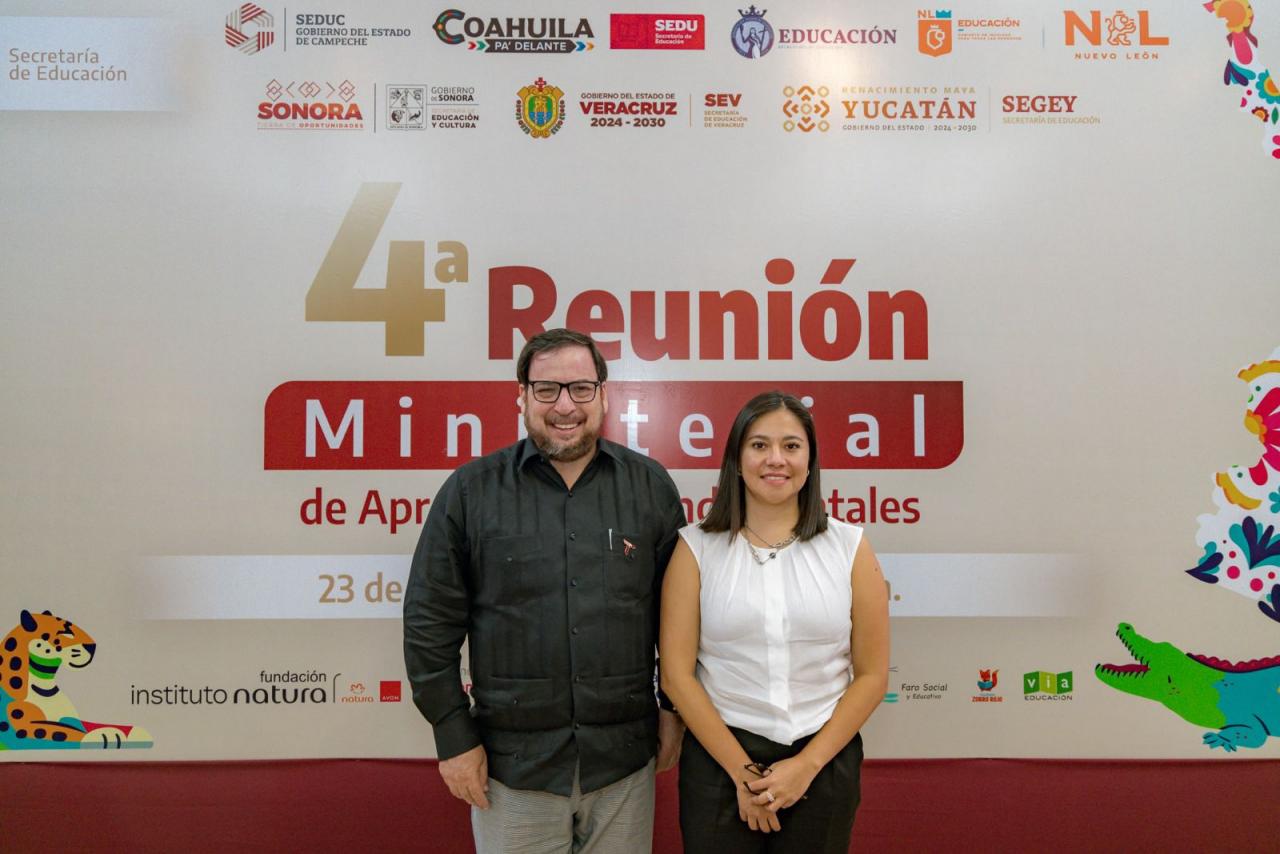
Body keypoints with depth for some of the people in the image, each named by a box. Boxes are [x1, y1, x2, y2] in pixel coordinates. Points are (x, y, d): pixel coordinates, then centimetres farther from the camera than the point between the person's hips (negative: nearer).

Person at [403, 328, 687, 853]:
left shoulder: (650, 486, -1)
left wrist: (676, 709, 6)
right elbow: (430, 622, -3)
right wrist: (454, 737, -3)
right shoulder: (470, 490, -5)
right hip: (511, 764, -1)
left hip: (626, 762, 1)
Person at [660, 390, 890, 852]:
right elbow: (676, 674, -6)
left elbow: (872, 674, -1)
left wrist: (807, 764, -8)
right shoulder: (696, 548, -4)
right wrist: (742, 771, -9)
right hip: (718, 758, -1)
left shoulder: (849, 547, -2)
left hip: (824, 762, 1)